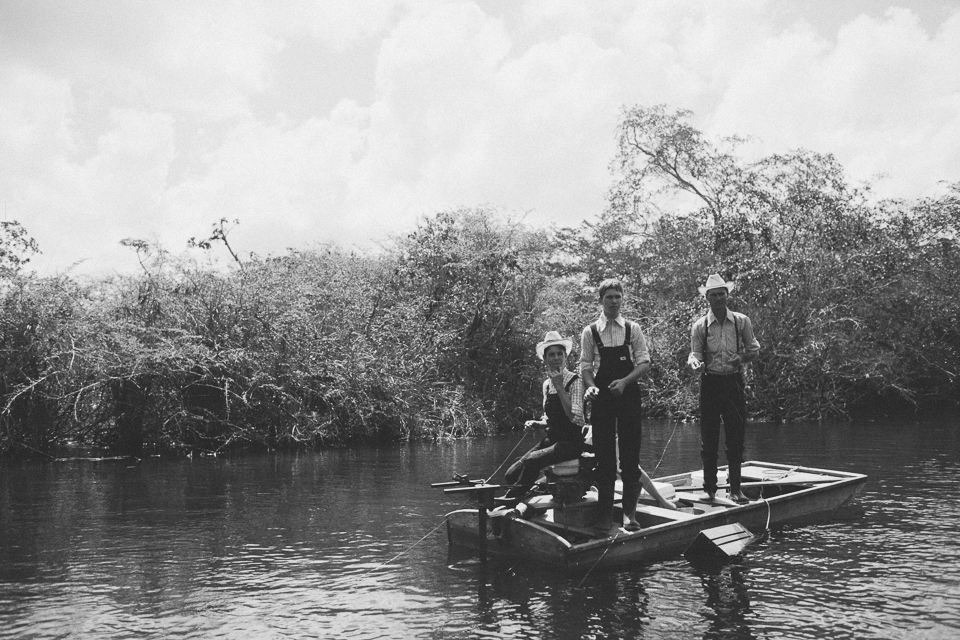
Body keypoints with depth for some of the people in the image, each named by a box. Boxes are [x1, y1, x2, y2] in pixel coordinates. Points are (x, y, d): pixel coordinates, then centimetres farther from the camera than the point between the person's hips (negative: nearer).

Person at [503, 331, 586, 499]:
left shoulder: (575, 381, -9)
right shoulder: (546, 384, 10)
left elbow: (575, 417, -21)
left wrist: (560, 387, -21)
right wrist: (536, 423, 1)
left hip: (570, 442, -6)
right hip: (551, 439, 6)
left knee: (531, 460, -30)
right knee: (512, 474, -13)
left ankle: (510, 500, -14)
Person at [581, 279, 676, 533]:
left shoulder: (632, 329, 3)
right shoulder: (590, 332, 2)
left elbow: (644, 362, -1)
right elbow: (585, 366, 3)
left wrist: (624, 381, -16)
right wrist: (591, 386, -16)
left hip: (628, 395, 0)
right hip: (602, 397, 0)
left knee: (630, 454, 3)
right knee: (604, 454, 2)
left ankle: (630, 511, 13)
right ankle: (604, 514, 9)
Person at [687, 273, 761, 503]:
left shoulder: (741, 321, 3)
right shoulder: (700, 325, 1)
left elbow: (754, 349, 9)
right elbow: (695, 353, -1)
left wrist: (743, 357, -13)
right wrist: (695, 362, -25)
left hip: (734, 382, 0)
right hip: (710, 382, 0)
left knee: (736, 438, 3)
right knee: (708, 439, 3)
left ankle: (735, 488, 13)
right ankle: (709, 488, 13)